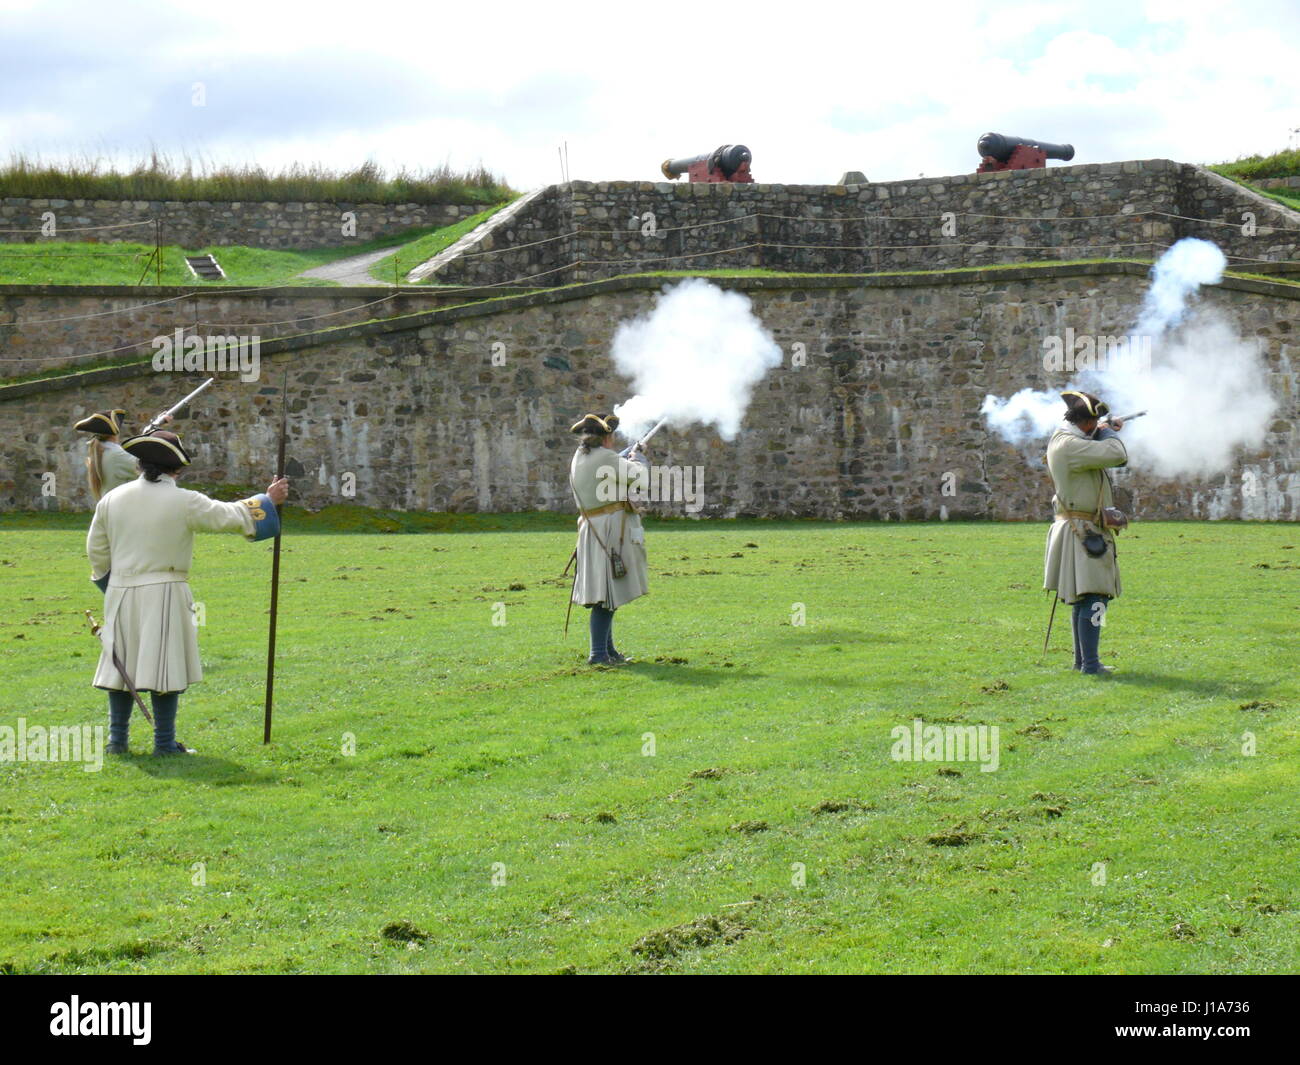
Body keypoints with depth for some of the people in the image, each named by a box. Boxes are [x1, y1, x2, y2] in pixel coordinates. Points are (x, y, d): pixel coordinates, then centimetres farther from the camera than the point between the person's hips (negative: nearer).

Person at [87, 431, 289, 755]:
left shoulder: (111, 500, 4)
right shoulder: (184, 502, -10)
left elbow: (96, 550, 10)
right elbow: (230, 516, -4)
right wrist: (269, 500, 9)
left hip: (121, 594, 4)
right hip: (164, 594, -4)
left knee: (120, 665, 13)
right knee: (166, 667, 2)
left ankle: (117, 739, 16)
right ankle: (164, 743, 4)